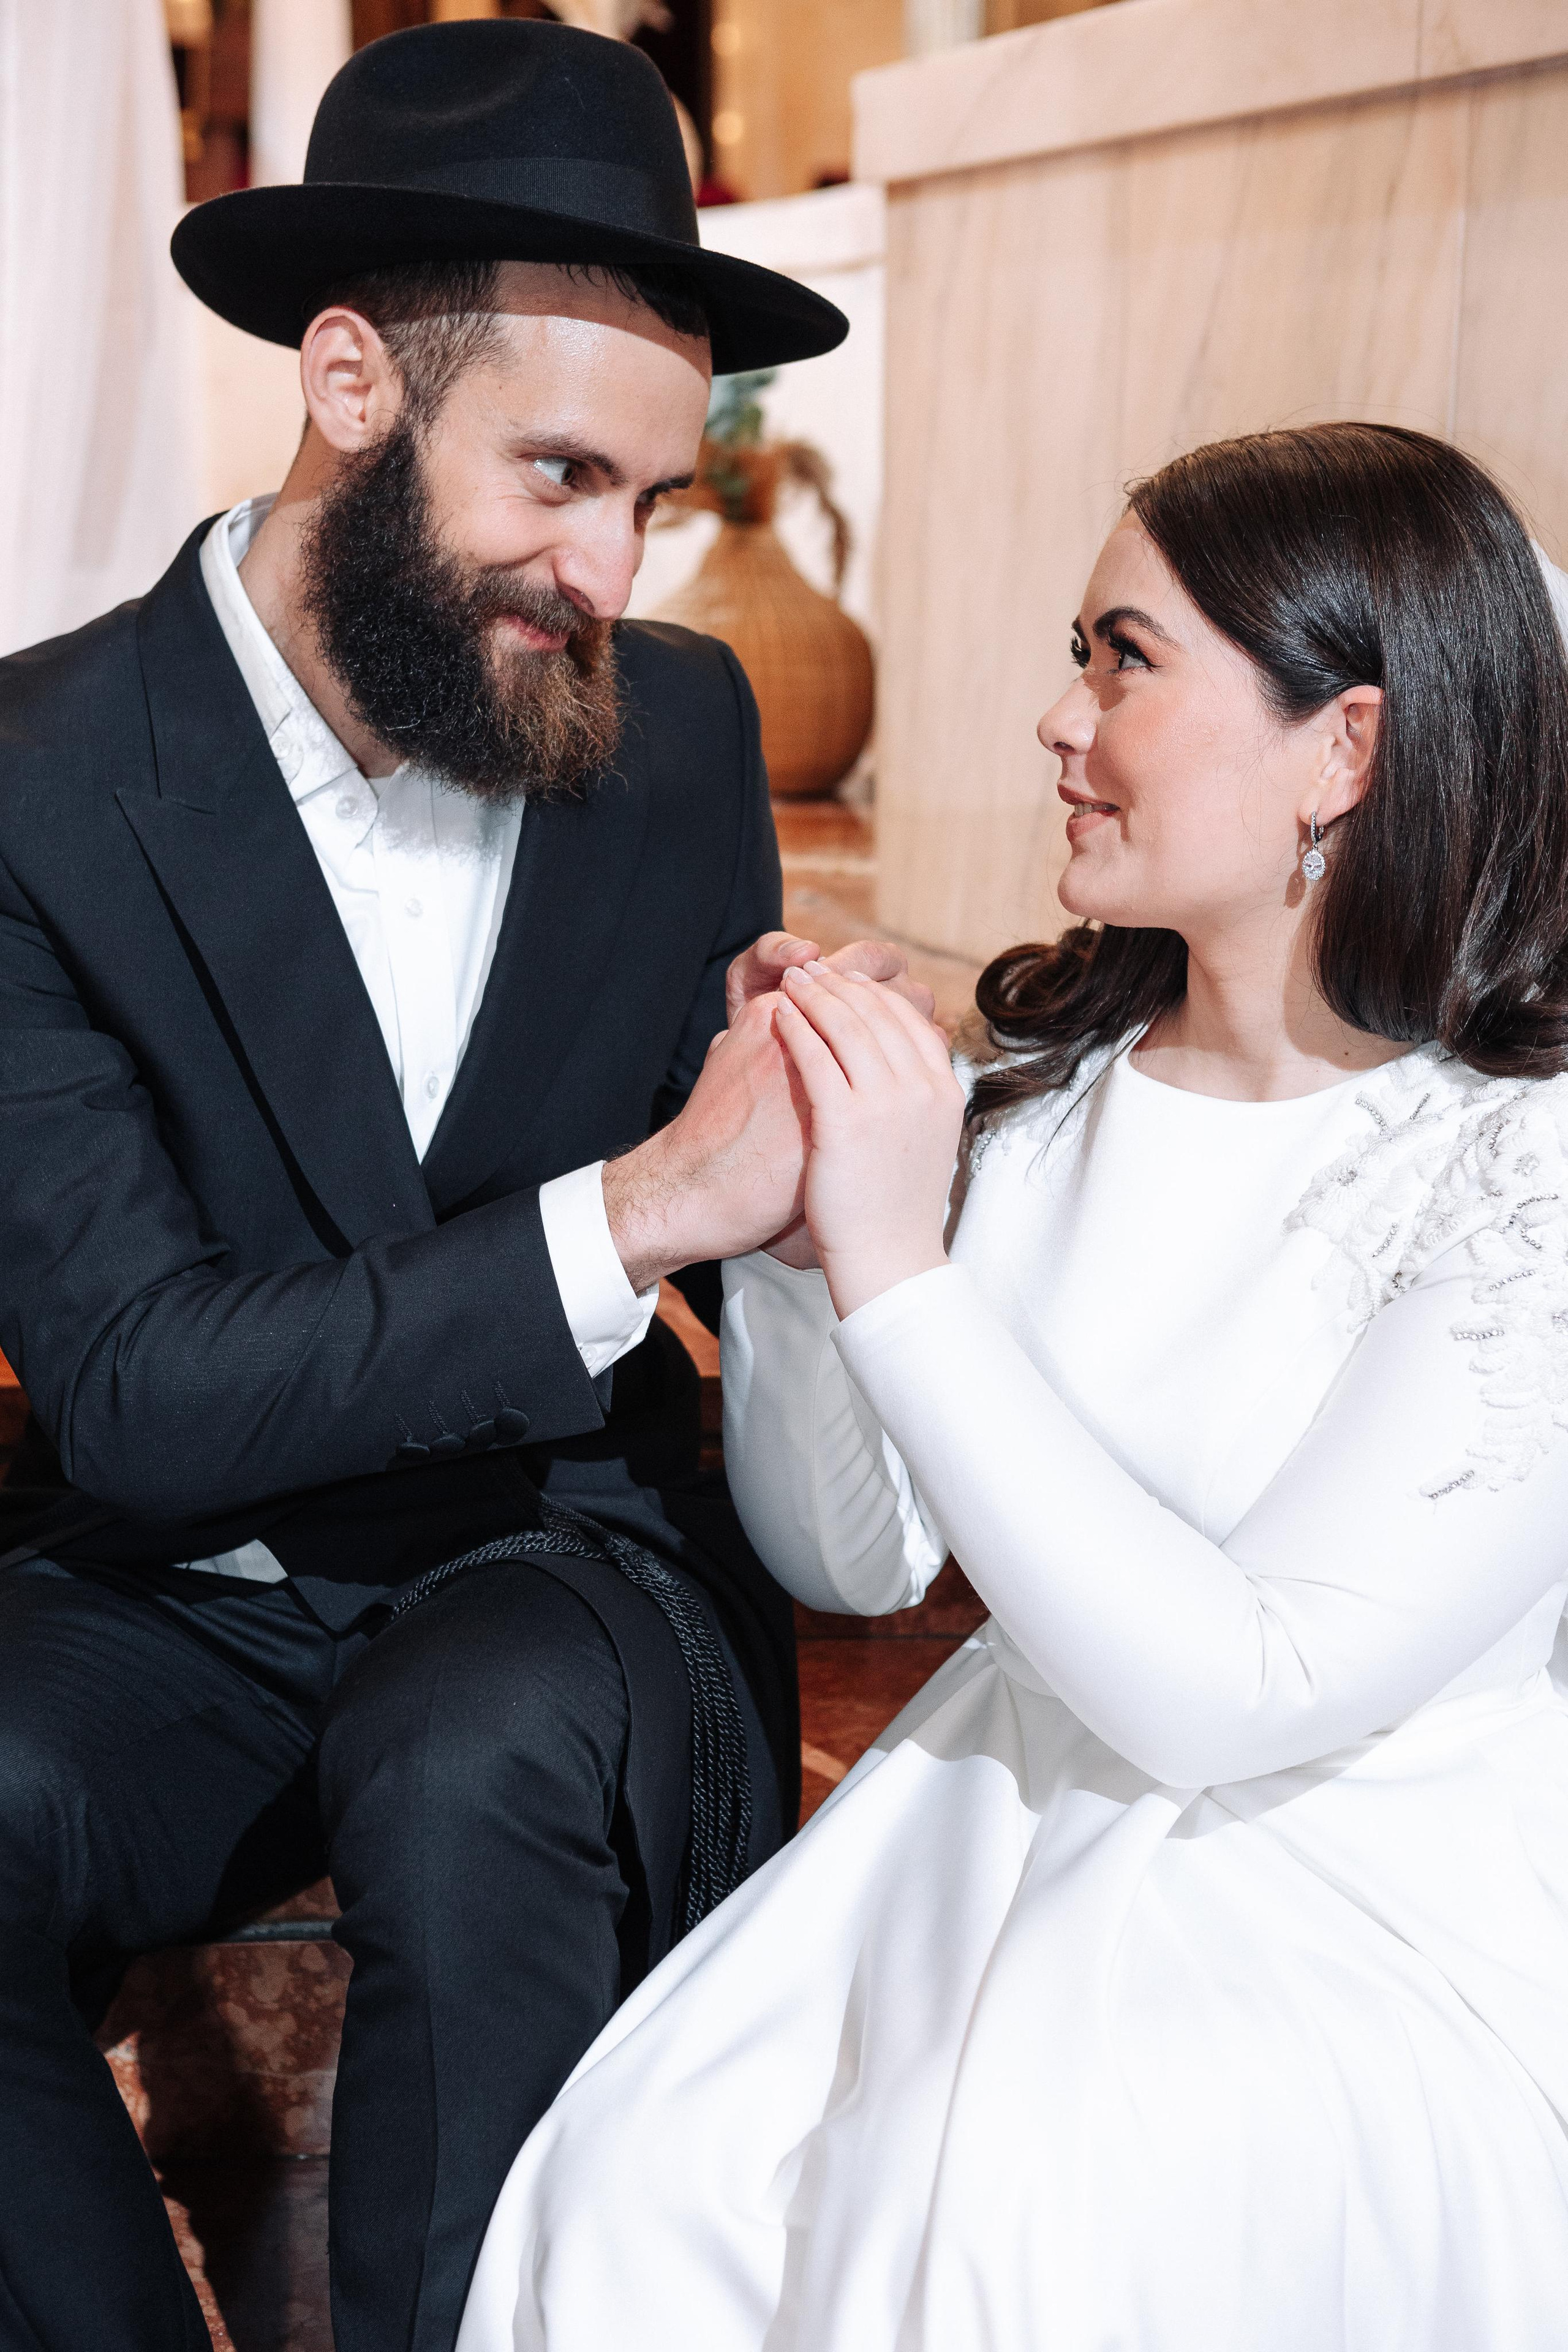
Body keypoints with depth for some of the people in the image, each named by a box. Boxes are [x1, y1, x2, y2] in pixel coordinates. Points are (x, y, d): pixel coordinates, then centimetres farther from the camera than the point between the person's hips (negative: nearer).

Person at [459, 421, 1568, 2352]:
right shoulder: (1051, 1070, 2)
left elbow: (1232, 1693, -20)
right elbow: (852, 1562, 6)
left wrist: (900, 1276, -23)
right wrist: (781, 1227, -11)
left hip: (1376, 1906, -4)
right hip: (1005, 1815, 5)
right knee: (649, 2181, -20)